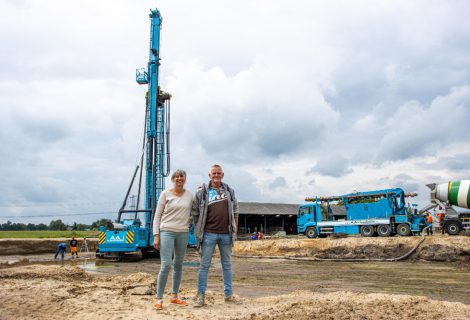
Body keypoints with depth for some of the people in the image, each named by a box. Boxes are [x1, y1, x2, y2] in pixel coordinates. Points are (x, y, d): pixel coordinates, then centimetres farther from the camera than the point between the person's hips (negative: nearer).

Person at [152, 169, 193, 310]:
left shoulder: (189, 195, 6)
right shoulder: (166, 194, -1)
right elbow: (157, 215, -1)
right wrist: (156, 235, -7)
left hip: (183, 233, 4)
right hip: (167, 231, -3)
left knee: (178, 265, 10)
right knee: (166, 265, -12)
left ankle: (174, 296, 21)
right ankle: (159, 298, -3)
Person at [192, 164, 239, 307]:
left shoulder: (229, 191, 8)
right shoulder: (202, 192, -2)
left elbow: (235, 211, 13)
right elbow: (195, 212, 2)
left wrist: (235, 229, 8)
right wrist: (199, 230, 0)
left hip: (226, 234, 3)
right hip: (209, 234, -3)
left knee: (227, 264, 11)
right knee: (204, 265, 0)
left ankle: (228, 294, 20)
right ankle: (201, 295, 7)